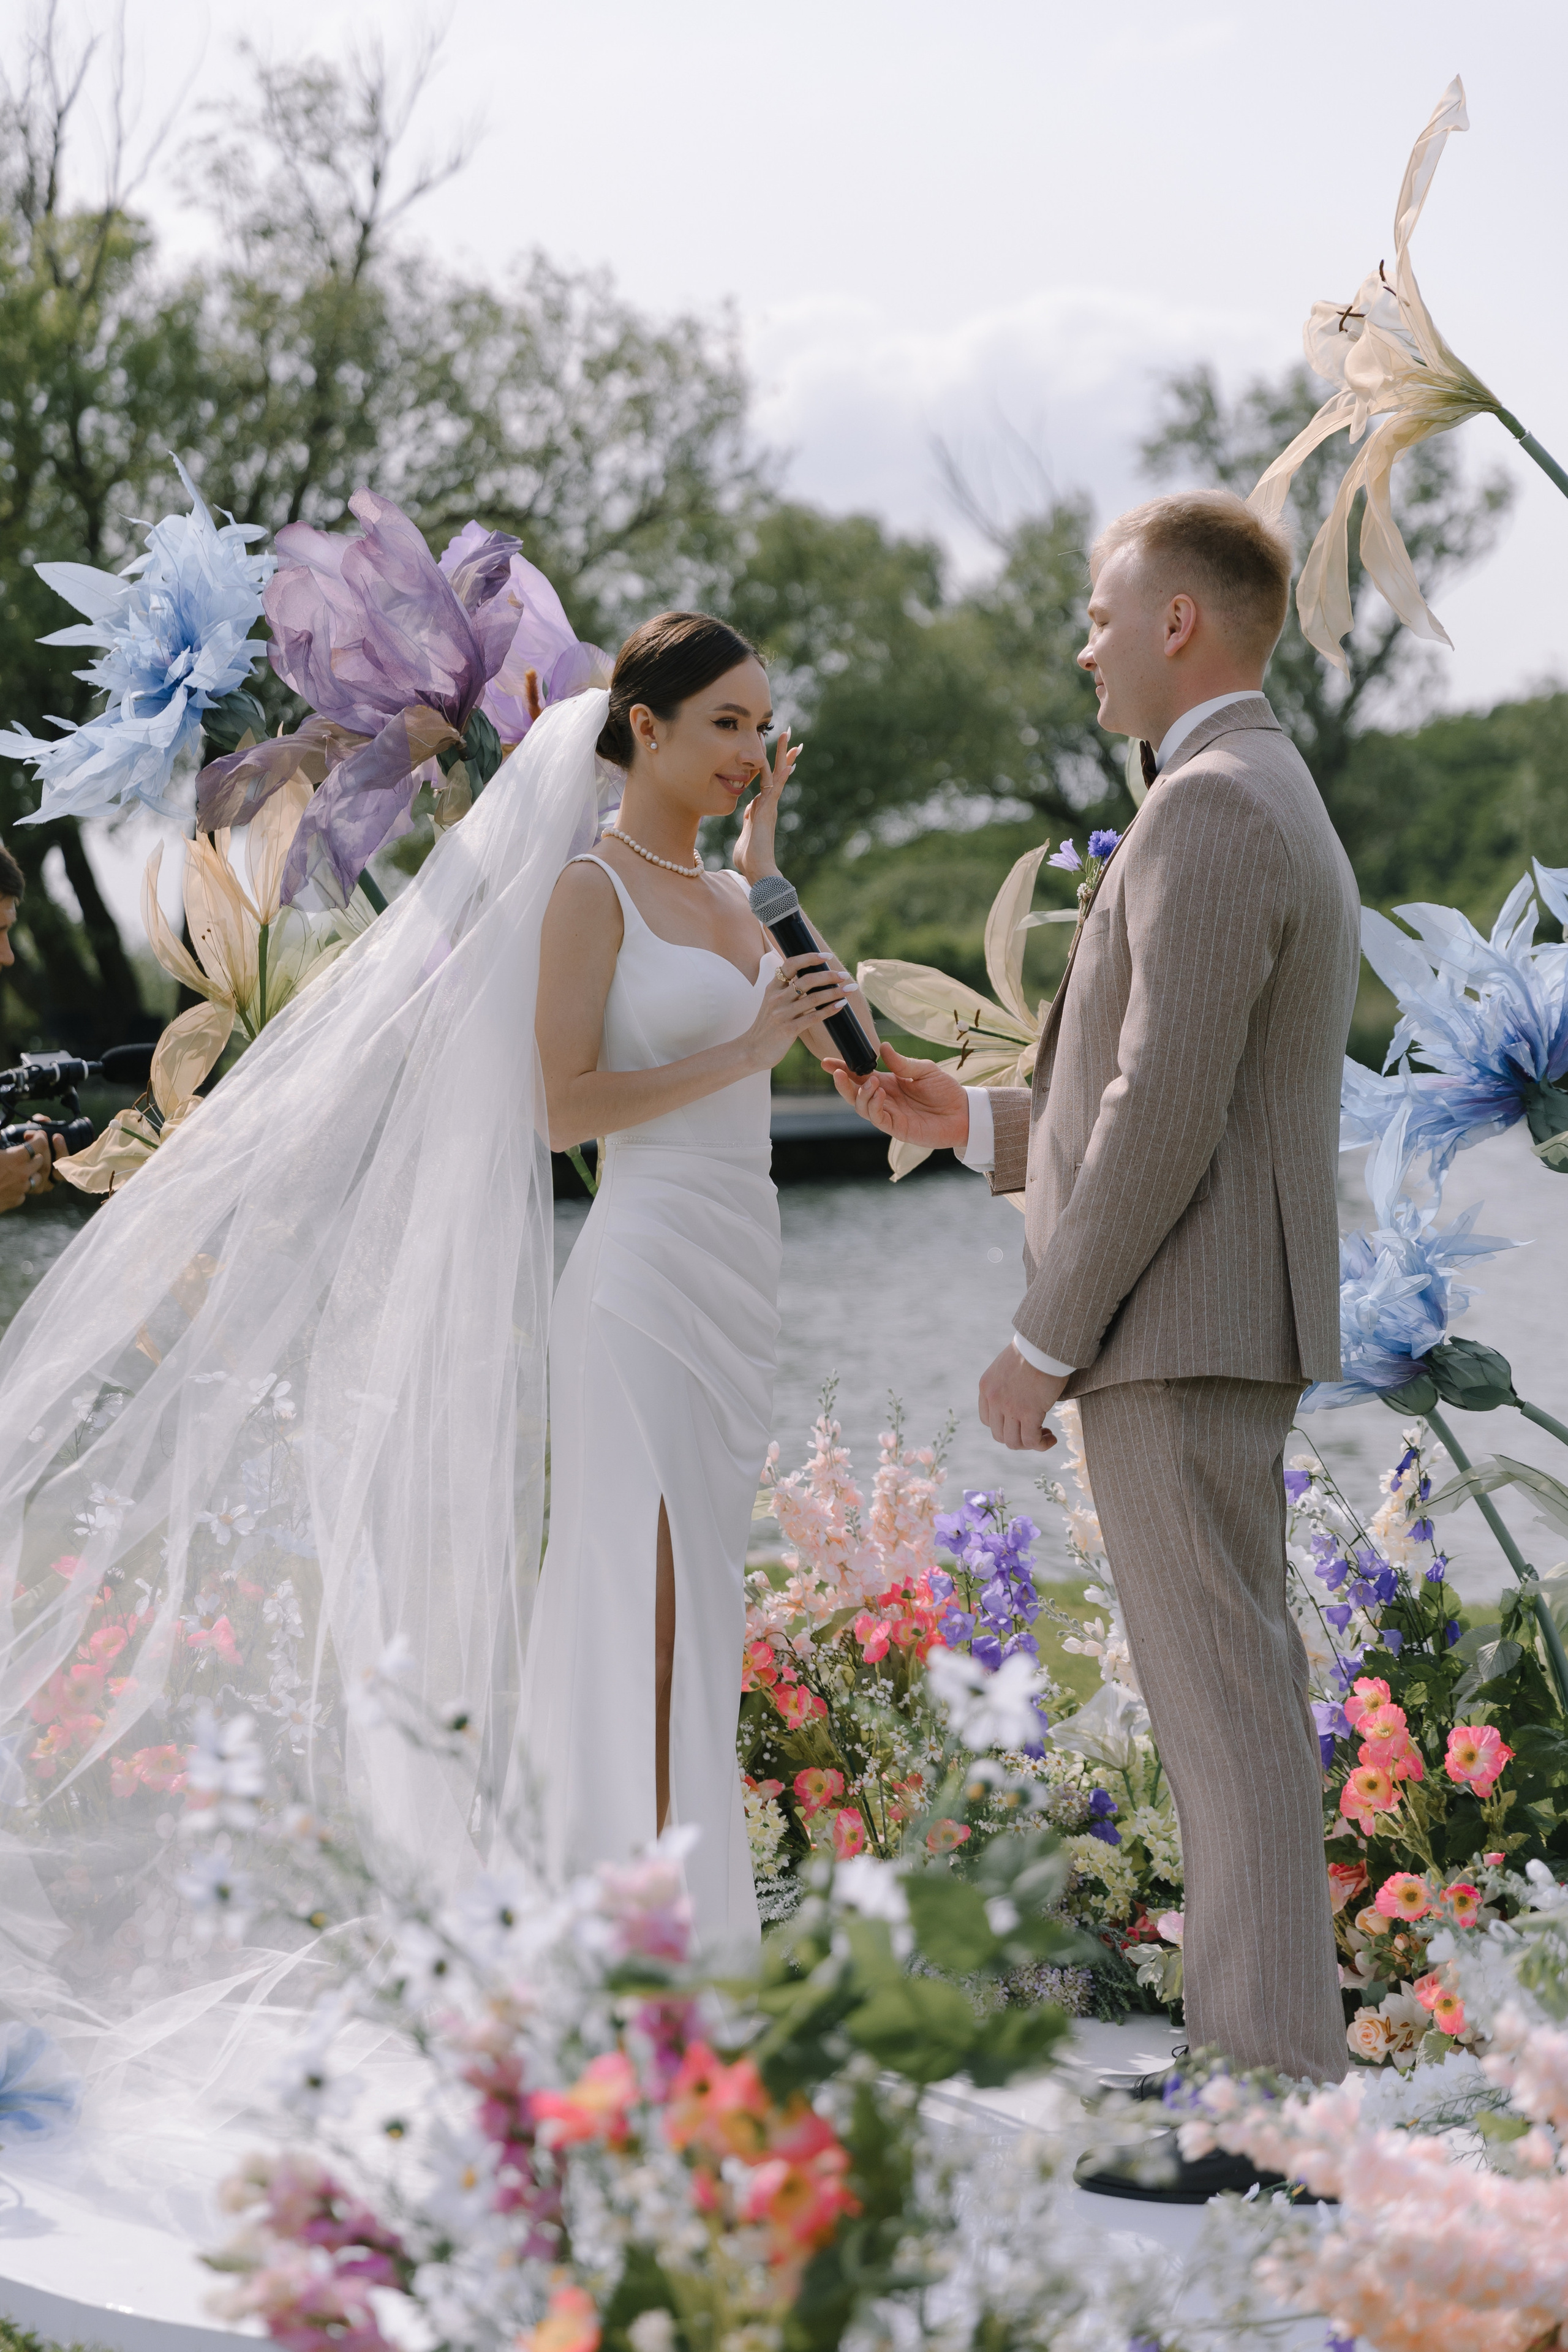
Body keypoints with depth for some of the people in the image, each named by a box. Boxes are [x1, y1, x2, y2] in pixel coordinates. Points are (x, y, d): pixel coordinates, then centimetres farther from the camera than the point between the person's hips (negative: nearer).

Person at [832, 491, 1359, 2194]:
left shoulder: (1211, 810, -15)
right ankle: (1263, 2044, 20)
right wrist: (978, 1125, 16)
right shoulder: (1275, 810, 19)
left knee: (1223, 1704, -8)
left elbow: (1165, 1117, -21)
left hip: (1179, 1332, -11)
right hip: (1218, 1330, 11)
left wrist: (1041, 1343, -16)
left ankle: (1273, 2099, -5)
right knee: (1228, 1693, 13)